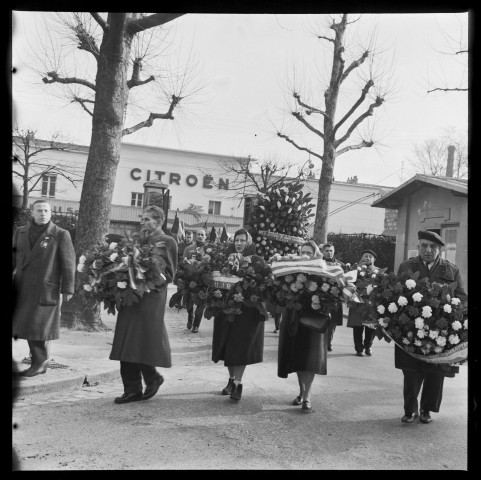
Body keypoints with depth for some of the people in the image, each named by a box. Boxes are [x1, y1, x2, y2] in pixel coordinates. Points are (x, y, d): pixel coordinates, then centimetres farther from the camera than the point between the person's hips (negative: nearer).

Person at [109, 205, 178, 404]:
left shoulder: (167, 242, -1)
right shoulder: (140, 240, 18)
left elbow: (169, 273, -6)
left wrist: (154, 281, -19)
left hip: (150, 298, -6)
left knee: (143, 344, -3)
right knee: (128, 345, 5)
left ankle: (153, 378, 21)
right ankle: (132, 389, 12)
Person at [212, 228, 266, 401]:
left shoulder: (257, 261, -1)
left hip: (248, 309, -3)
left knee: (241, 346, -5)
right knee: (228, 346, 9)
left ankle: (238, 383, -1)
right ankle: (231, 379, 23)